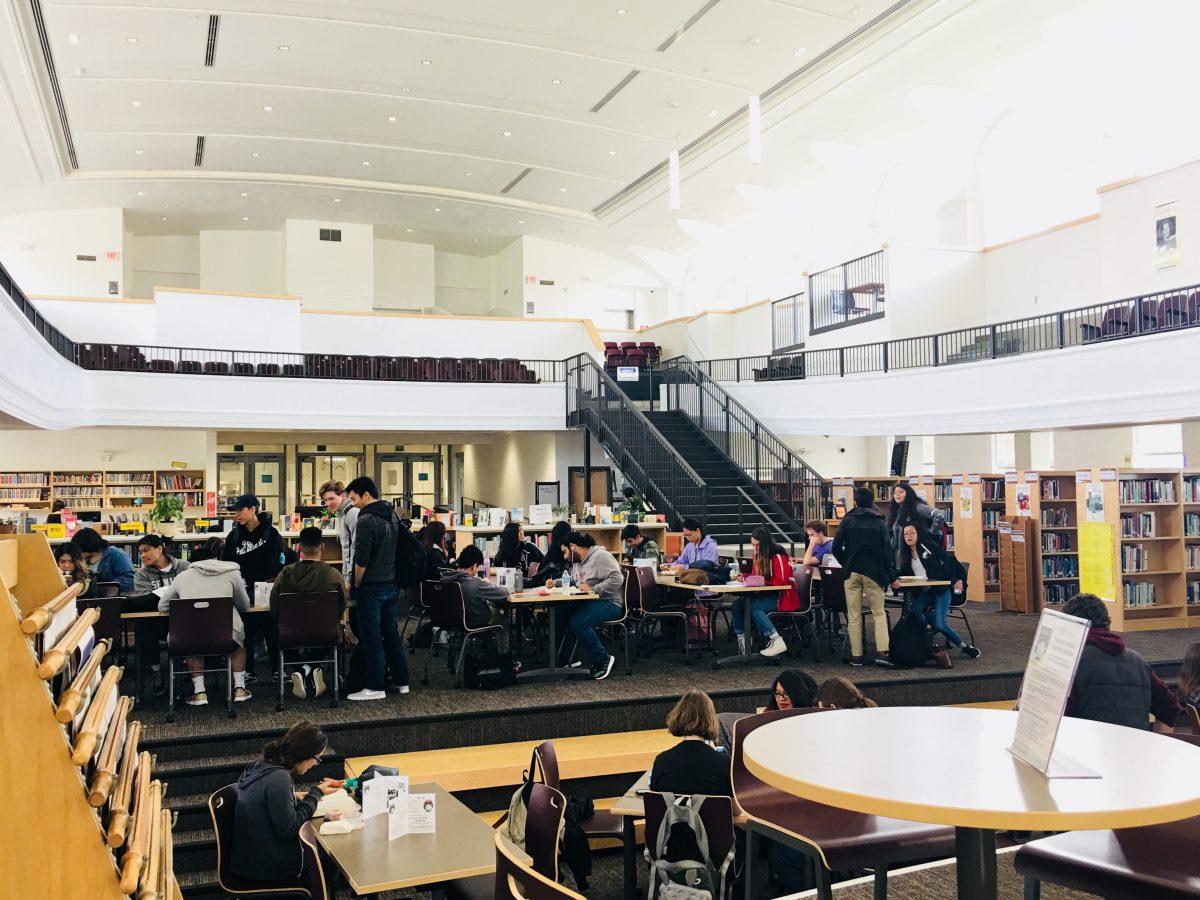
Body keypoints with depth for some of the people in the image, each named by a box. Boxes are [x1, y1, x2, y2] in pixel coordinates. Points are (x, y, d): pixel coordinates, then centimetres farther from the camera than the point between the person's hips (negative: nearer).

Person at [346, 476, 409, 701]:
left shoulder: (366, 520, -17)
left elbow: (361, 560, -20)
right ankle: (402, 681, 21)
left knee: (371, 638, 0)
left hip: (371, 588, -8)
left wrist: (356, 585, -6)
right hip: (392, 585, 8)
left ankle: (375, 687, 5)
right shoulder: (393, 516, 9)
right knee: (391, 633, 16)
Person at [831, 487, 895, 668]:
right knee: (879, 613, 8)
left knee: (854, 616, 5)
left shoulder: (847, 521, 2)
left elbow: (836, 548, -2)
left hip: (852, 573, 0)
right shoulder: (880, 523, 2)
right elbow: (887, 550, -3)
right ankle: (882, 651, -7)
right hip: (874, 572, 0)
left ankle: (856, 656, 5)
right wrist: (891, 576, 4)